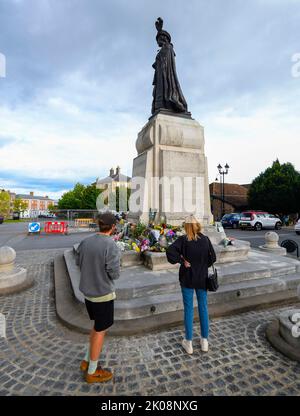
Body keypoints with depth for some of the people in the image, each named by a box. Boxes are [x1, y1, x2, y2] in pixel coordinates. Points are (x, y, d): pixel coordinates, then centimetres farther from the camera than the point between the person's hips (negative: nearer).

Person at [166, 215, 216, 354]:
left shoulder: (183, 240, -15)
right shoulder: (205, 239, -5)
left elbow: (170, 250, -28)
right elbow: (212, 258, 1)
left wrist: (181, 261, -17)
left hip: (187, 279, -2)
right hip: (202, 279, 3)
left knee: (188, 309, 10)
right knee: (203, 308, 16)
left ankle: (189, 343, 23)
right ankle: (204, 341, 30)